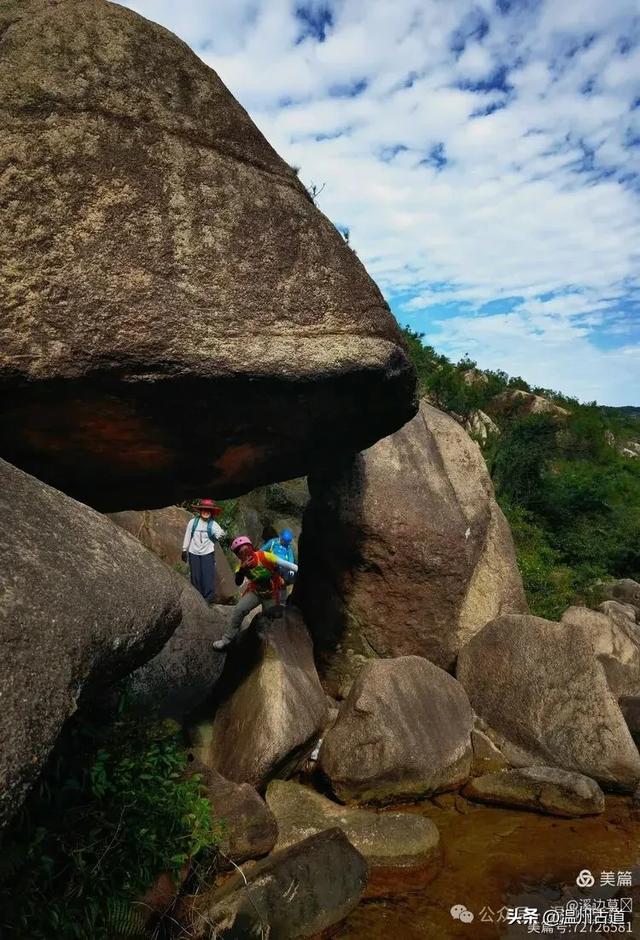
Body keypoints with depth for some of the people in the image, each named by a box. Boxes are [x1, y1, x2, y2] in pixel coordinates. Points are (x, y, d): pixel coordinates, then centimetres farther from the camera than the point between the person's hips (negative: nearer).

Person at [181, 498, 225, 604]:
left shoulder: (213, 524, -5)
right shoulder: (192, 522, -1)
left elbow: (219, 534, -21)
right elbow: (187, 537, 7)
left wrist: (223, 533, -44)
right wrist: (184, 550, 9)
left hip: (208, 553, -2)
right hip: (194, 553, 2)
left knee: (208, 576, -5)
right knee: (195, 576, 7)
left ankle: (209, 598, 4)